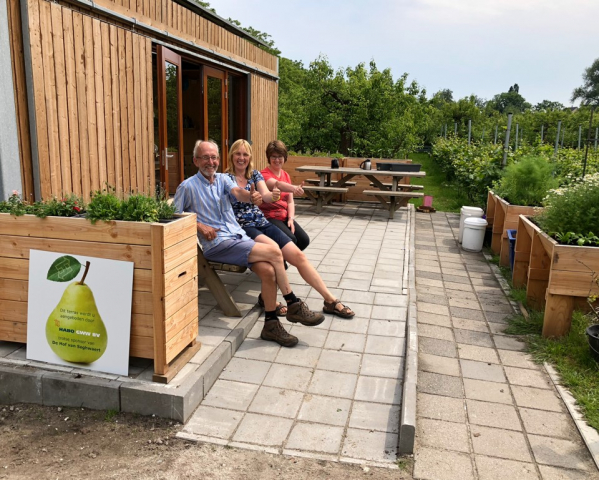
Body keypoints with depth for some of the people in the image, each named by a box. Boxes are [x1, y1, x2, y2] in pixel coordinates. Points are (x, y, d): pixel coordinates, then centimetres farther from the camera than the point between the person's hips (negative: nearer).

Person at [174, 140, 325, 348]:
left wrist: (251, 196, -30)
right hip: (217, 244, -5)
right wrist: (199, 226, -14)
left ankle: (271, 324, -8)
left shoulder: (222, 179, 15)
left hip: (240, 237, 5)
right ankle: (293, 305, -6)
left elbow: (238, 192, -6)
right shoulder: (187, 187, 2)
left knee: (268, 270, -22)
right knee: (274, 252, -21)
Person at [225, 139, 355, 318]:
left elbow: (265, 193, -7)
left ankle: (330, 300, -4)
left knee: (298, 255, -9)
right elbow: (237, 195, -18)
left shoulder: (255, 174, 11)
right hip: (242, 227, -5)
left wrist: (272, 195, -31)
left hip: (262, 223, 5)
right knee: (273, 247, -35)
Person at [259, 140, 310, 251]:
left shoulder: (286, 175, 13)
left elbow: (290, 201, 8)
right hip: (269, 217, -7)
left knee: (304, 240, -10)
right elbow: (277, 184, -33)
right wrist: (294, 188, -52)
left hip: (285, 217, 7)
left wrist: (291, 218, -8)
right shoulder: (264, 175, -10)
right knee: (290, 239, -26)